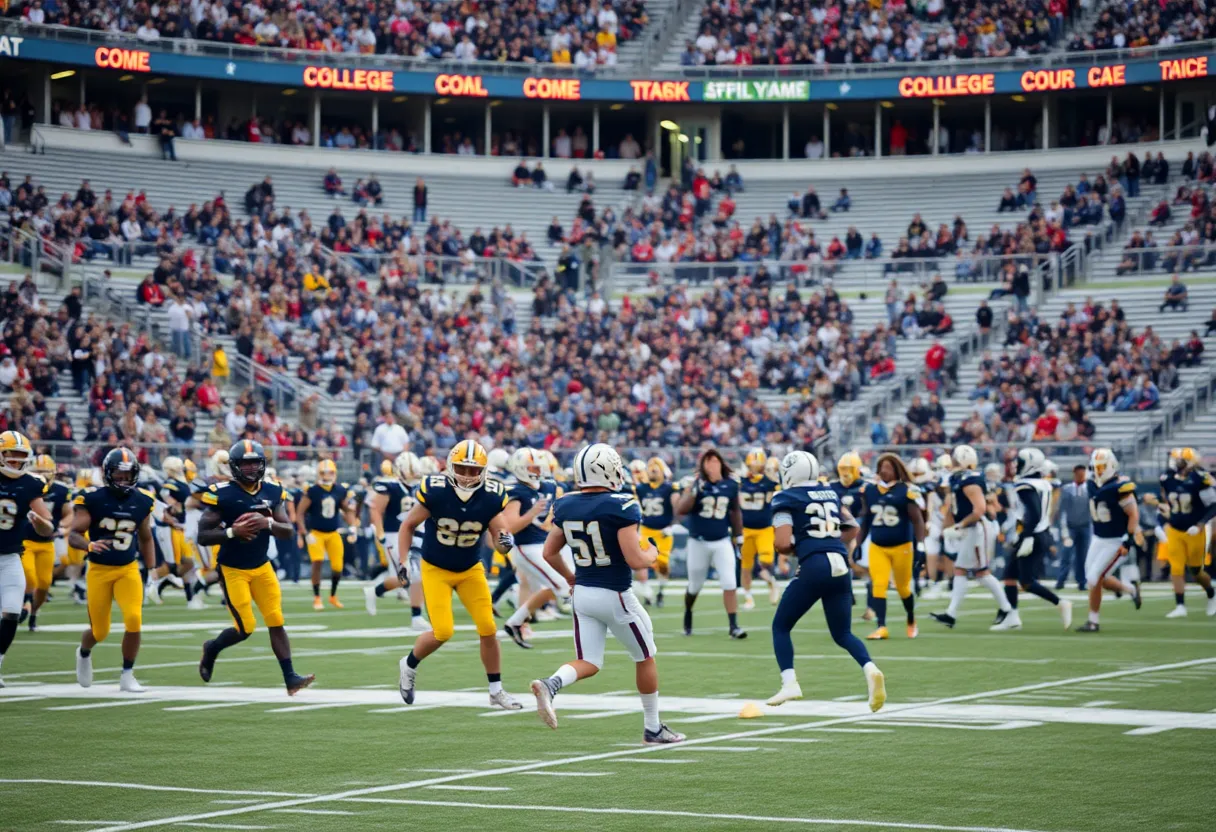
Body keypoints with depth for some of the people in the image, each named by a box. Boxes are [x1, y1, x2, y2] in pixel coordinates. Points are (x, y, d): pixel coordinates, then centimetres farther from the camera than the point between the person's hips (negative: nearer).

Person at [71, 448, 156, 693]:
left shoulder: (142, 501, 0)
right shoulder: (92, 499, -12)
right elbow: (73, 535, -13)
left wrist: (151, 569, 10)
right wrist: (89, 545, -33)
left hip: (128, 570, 2)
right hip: (99, 571, -2)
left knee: (134, 621, -18)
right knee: (100, 631, 6)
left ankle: (127, 676, -1)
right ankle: (84, 654, 44)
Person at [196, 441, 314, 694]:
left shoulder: (273, 492, -2)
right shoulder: (221, 494, -16)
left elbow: (288, 531, -2)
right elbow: (202, 537, -15)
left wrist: (268, 523, -22)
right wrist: (233, 532, -29)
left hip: (262, 567, 4)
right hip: (233, 570, -4)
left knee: (276, 623, -3)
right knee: (245, 628, -5)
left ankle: (290, 678, -2)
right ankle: (212, 648, 25)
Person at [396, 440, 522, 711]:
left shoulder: (491, 497, -17)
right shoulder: (434, 491, -22)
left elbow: (499, 537, -12)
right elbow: (408, 525, -8)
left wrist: (506, 541, -36)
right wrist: (402, 562, -11)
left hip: (470, 570, 3)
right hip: (435, 569, -3)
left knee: (488, 629, -3)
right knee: (443, 632, -11)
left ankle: (496, 691, 12)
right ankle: (408, 666, 19)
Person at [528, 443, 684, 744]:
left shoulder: (566, 506, 1)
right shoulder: (622, 507, -19)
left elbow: (550, 553, 9)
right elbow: (635, 561, -21)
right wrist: (651, 554, 1)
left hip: (582, 594, 5)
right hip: (616, 596, -5)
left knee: (588, 664, 9)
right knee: (645, 658, 15)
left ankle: (550, 684, -22)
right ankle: (652, 728, 24)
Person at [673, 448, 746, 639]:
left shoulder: (731, 485, -2)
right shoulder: (696, 484, -11)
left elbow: (735, 512, 12)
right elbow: (680, 510, -22)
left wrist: (739, 537, 12)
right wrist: (694, 491, -32)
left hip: (722, 542, 2)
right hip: (698, 543, -2)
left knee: (730, 584, -10)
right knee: (695, 586, 13)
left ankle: (734, 625, -6)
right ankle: (688, 613, 42)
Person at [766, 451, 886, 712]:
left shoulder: (787, 499, 1)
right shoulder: (830, 494, 19)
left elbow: (783, 545, -8)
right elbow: (852, 527, 25)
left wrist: (792, 548, 13)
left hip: (814, 566, -5)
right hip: (840, 566, 5)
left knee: (781, 626, 13)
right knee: (842, 633, 15)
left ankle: (789, 683, -2)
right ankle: (870, 669, -13)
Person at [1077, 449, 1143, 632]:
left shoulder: (1119, 487, -21)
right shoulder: (1094, 486, 1)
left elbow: (1133, 514, -20)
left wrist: (1128, 541, -24)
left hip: (1116, 542, -8)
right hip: (1099, 539, 8)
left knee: (1094, 578, -9)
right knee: (1098, 578, 13)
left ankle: (1092, 622, 3)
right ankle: (1131, 590, 35)